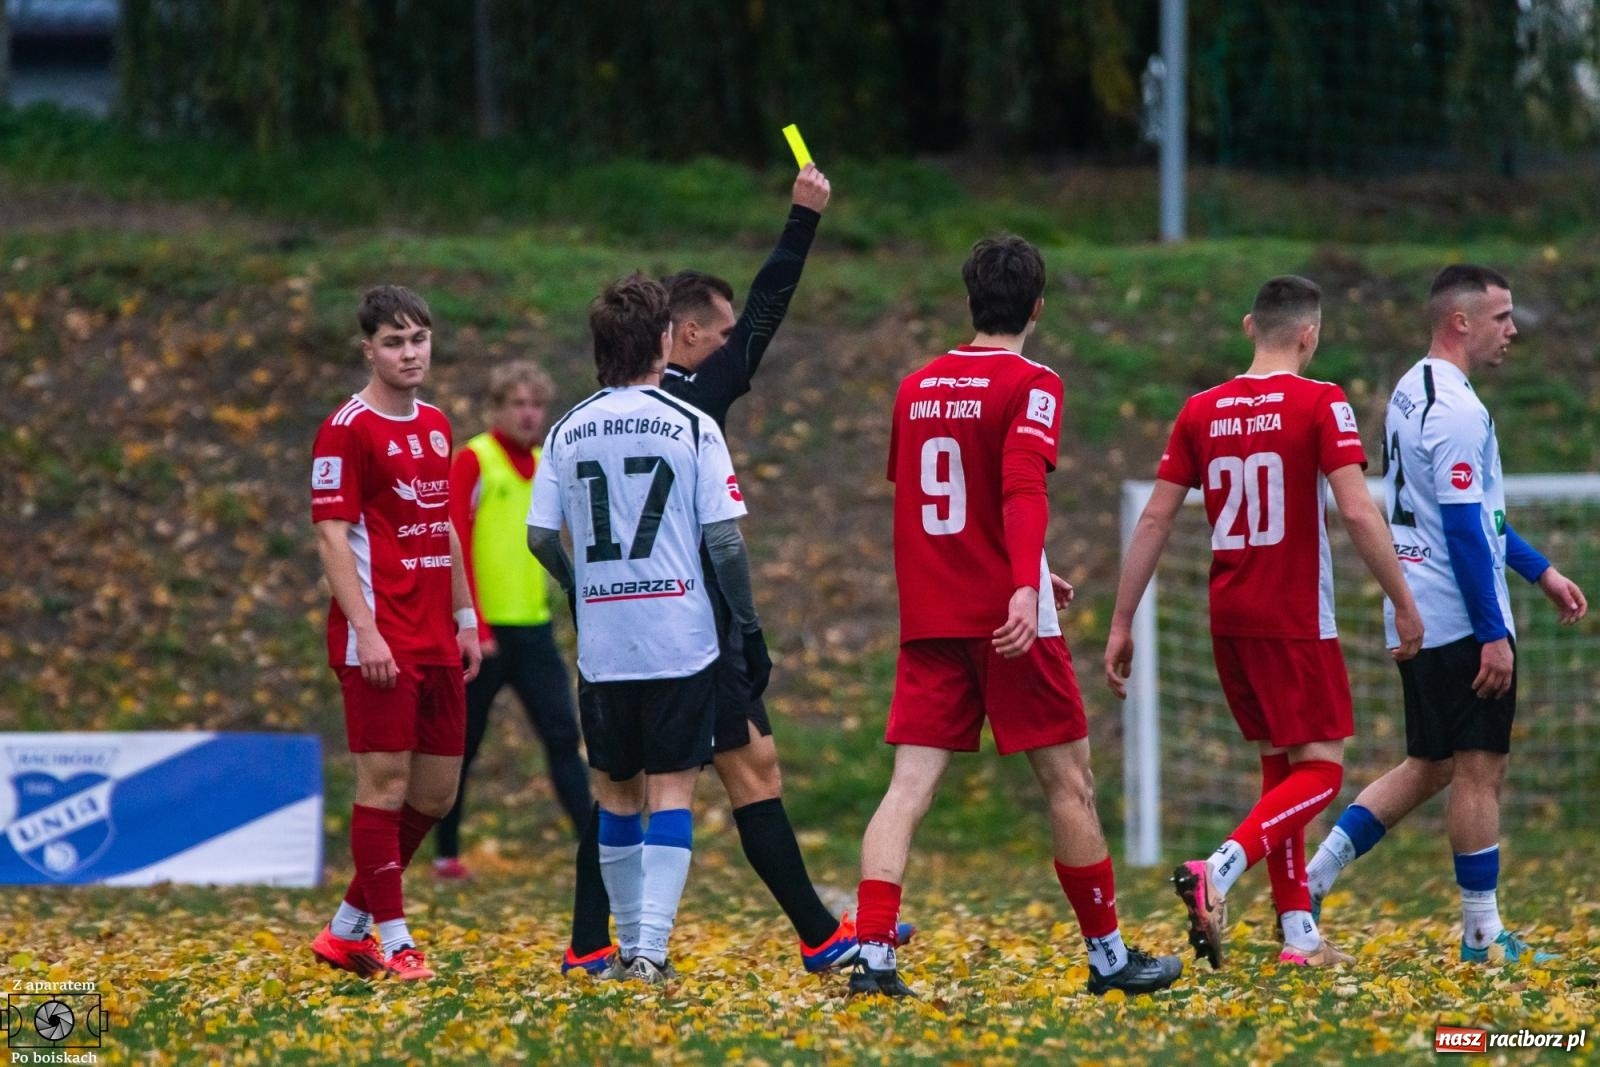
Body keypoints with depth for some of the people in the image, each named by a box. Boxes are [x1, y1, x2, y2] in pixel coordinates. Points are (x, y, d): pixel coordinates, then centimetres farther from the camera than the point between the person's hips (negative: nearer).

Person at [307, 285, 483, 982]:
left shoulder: (436, 426, 15)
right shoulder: (347, 429, -9)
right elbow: (331, 536, -13)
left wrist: (465, 619, 19)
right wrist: (365, 630, -20)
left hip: (436, 640, 8)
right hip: (380, 641, -8)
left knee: (436, 792, 9)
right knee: (385, 784, -6)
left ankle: (348, 929, 19)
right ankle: (393, 940, 0)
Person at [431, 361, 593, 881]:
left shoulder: (543, 465, 12)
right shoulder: (472, 461, -7)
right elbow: (455, 547, -13)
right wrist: (475, 626, -18)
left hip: (532, 628, 5)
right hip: (483, 630, -5)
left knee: (563, 735, -5)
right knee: (463, 743, 5)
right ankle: (446, 853, 17)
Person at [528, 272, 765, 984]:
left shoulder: (569, 432, 4)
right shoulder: (692, 427, -5)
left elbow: (539, 537, 4)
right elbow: (723, 540, -7)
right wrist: (750, 627, 2)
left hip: (602, 647, 3)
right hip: (681, 640, -3)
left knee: (616, 794, 14)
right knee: (671, 791, -2)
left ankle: (629, 945, 19)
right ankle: (651, 947, -13)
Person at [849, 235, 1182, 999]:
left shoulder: (917, 388, 13)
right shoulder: (1030, 386, -6)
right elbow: (1024, 489, -22)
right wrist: (1024, 586, -34)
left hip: (928, 618, 5)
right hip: (1006, 619, -5)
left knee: (911, 784, -2)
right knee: (1068, 781, 7)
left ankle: (872, 954, -17)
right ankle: (1107, 954, 16)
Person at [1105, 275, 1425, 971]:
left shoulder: (1201, 411, 6)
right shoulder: (1319, 404, -8)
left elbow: (1154, 521, 5)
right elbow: (1357, 511, -15)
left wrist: (1122, 623, 9)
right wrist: (1404, 605, -8)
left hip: (1229, 618, 6)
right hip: (1296, 618, -6)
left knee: (1280, 766, 16)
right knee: (1318, 771, -3)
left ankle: (1298, 932, 15)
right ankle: (1218, 871, -26)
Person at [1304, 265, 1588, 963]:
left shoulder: (1411, 392, 15)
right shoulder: (1456, 409, -17)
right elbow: (1463, 529, -21)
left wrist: (1540, 571, 27)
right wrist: (1494, 635, -20)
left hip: (1417, 619, 10)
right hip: (1460, 619, -10)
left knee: (1429, 768, 15)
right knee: (1479, 770, -2)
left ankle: (1309, 881, 8)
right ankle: (1483, 936, 3)